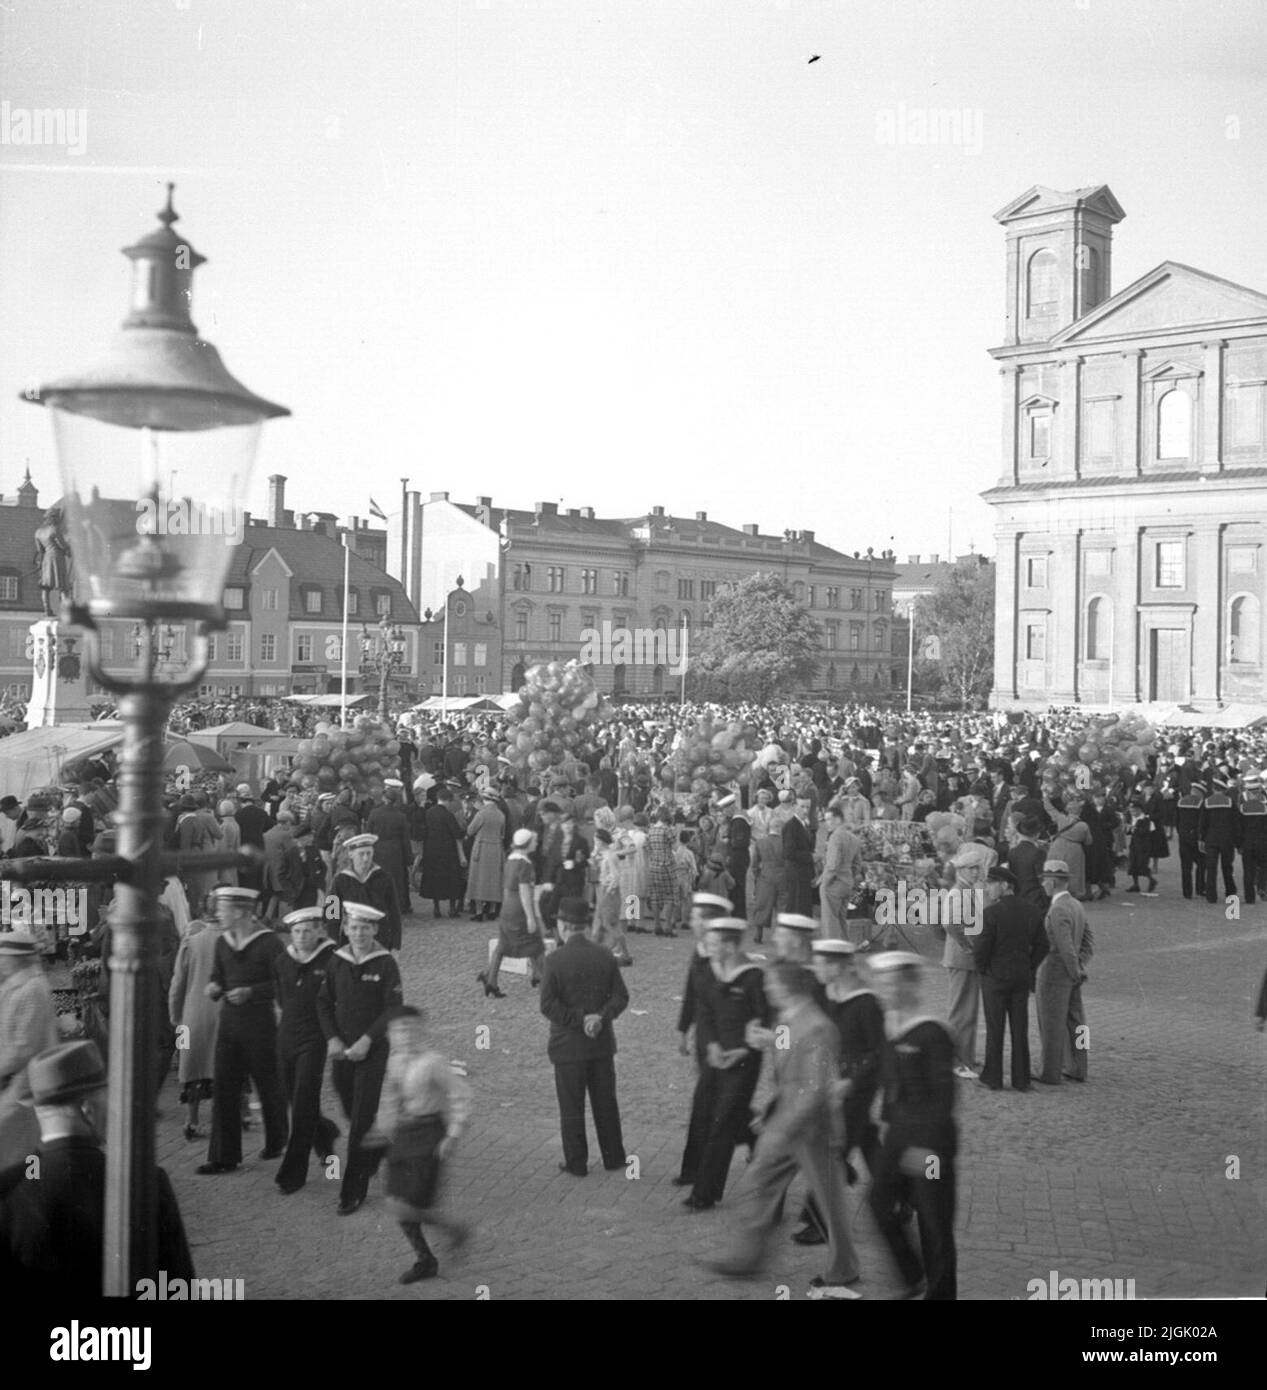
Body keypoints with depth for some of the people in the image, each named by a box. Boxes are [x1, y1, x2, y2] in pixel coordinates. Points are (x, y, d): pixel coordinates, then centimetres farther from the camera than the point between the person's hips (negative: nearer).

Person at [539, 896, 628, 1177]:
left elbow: (548, 1005, -20)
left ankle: (576, 1162, 16)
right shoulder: (605, 956, -2)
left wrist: (579, 1020, -15)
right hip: (602, 1042, 4)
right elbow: (621, 996, -5)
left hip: (568, 1045, -4)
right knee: (605, 1102, 16)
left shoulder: (555, 960, -15)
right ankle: (613, 1157, 24)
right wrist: (600, 1017, -15)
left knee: (571, 1107, 8)